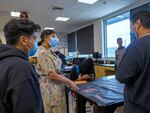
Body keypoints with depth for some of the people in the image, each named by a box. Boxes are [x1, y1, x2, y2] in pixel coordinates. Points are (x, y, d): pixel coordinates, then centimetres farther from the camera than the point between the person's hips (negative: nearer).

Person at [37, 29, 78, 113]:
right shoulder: (43, 53, -19)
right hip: (50, 87, -8)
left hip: (58, 86, 8)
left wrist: (68, 81, 6)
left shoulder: (50, 51, 9)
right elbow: (52, 75, -22)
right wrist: (70, 82, -14)